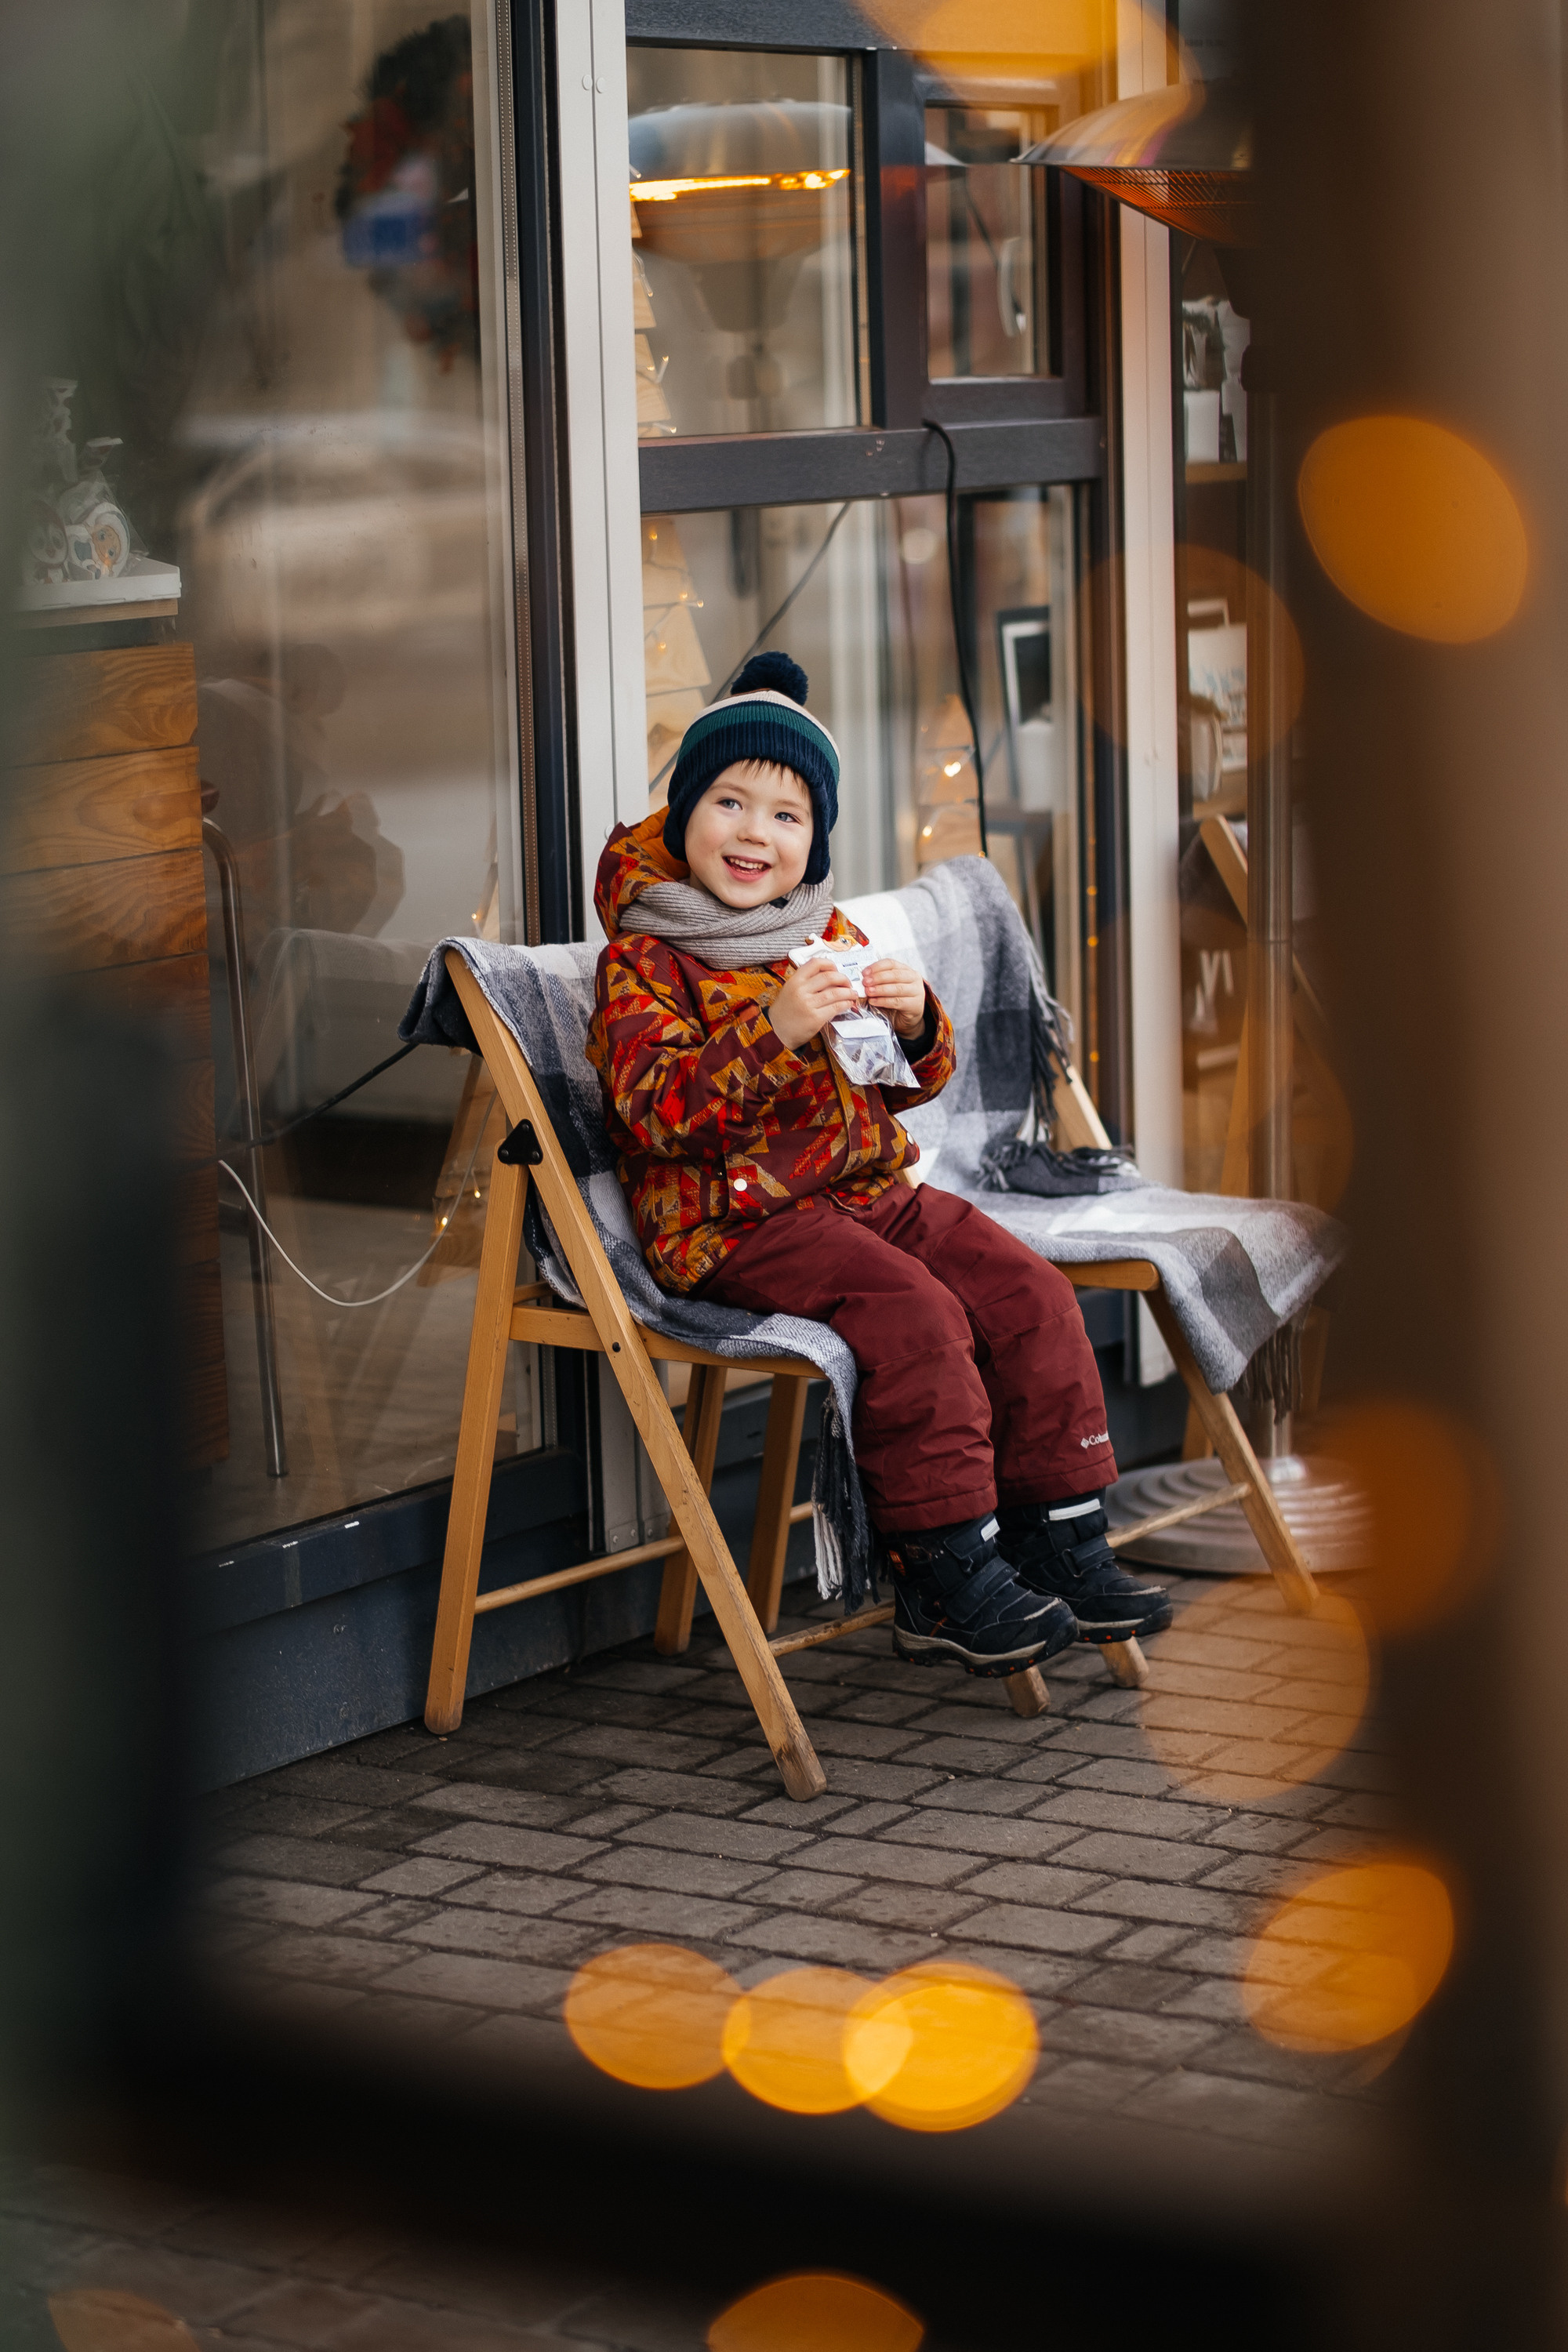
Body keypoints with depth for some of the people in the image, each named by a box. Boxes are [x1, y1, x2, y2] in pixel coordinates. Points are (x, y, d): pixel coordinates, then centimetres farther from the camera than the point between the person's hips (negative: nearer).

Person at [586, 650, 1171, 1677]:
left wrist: (915, 1023, -7)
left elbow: (905, 1087, 17)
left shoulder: (833, 935, 16)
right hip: (737, 1219, -7)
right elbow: (658, 1109, -19)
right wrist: (774, 1030, -30)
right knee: (914, 1317, -27)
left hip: (869, 1191, 7)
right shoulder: (642, 963, -5)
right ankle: (950, 1573, -21)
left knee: (1028, 1291, -8)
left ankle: (1061, 1541, -2)